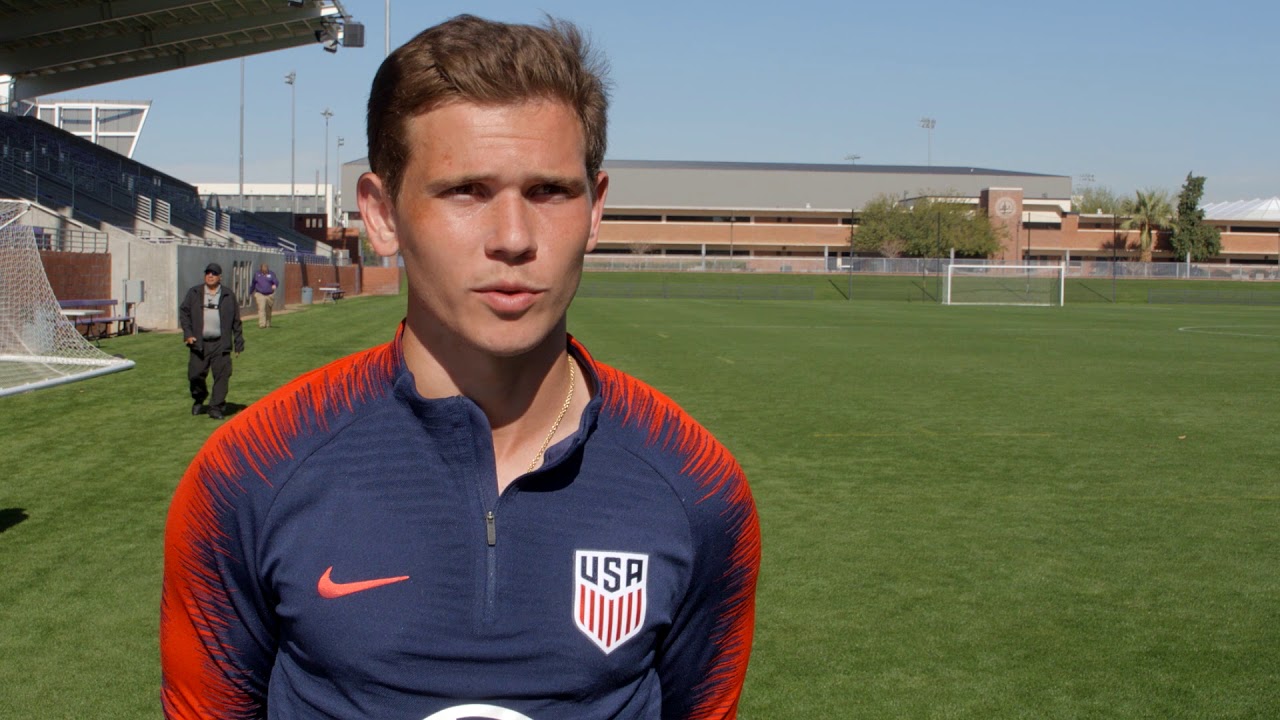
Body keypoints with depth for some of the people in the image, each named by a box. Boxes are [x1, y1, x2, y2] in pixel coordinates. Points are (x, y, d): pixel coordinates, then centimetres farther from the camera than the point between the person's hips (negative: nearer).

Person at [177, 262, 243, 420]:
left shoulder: (229, 296, 8)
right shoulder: (194, 293, 9)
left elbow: (236, 320, 10)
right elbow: (183, 312, 9)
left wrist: (238, 342, 7)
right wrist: (188, 334, -3)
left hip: (220, 344, -1)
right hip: (199, 343, 1)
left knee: (221, 376, -5)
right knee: (195, 374, 2)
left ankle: (216, 408, 4)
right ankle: (199, 399, 29)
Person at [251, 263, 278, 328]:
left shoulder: (271, 274, 1)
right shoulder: (257, 274, 5)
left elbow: (276, 282, -7)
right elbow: (253, 283, 17)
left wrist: (275, 285, -32)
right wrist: (253, 293, 24)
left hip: (270, 295, 1)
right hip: (260, 294, -1)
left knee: (268, 310, 9)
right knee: (261, 308, -15)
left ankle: (268, 324, 23)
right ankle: (262, 324, -20)